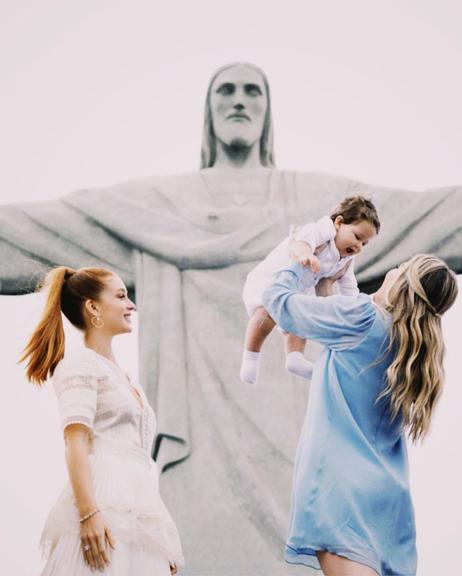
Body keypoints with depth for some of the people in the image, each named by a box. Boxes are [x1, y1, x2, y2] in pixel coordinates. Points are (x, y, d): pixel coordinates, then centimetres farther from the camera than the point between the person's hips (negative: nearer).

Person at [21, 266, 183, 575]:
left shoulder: (126, 379, 26)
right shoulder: (80, 364, 1)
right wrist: (88, 513, -23)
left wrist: (160, 523, 23)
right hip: (105, 506, -8)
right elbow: (76, 443, -12)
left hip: (139, 510, 8)